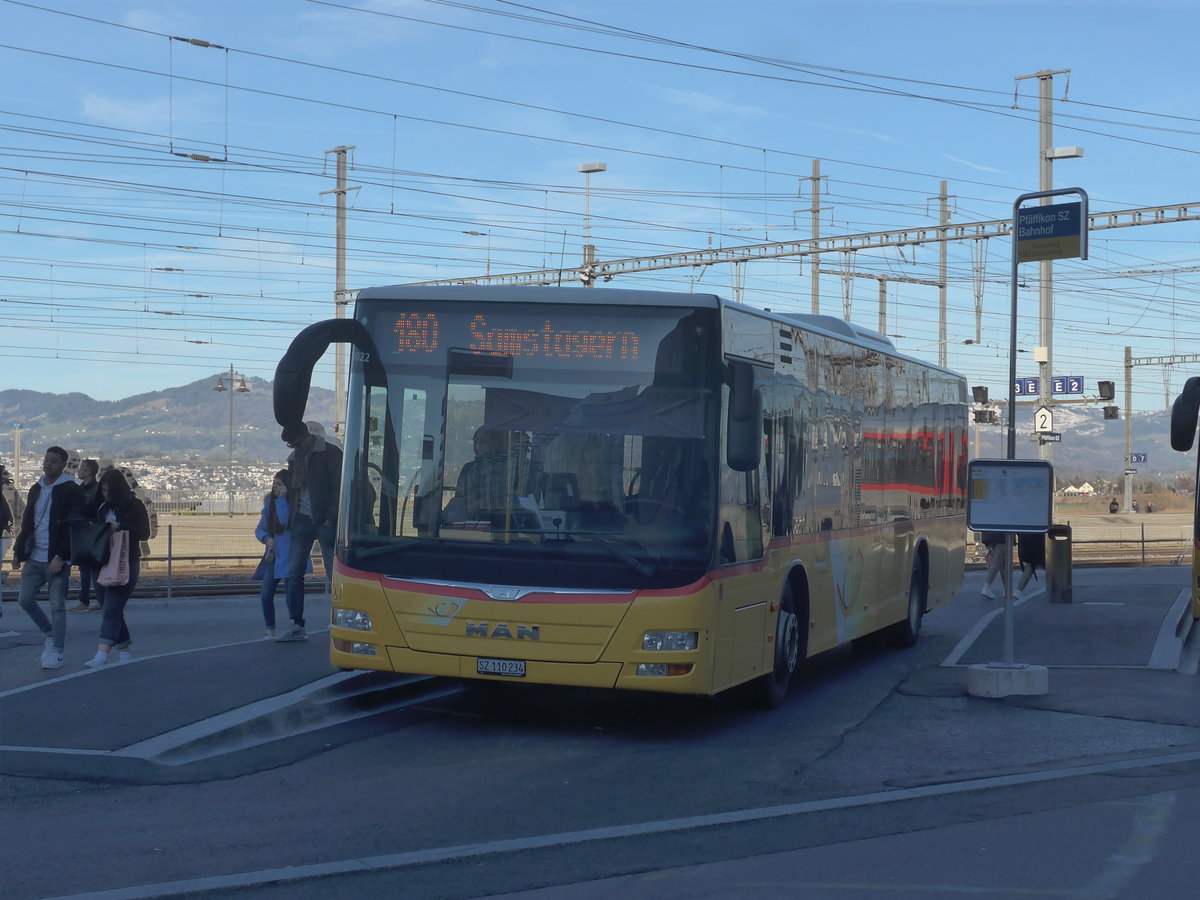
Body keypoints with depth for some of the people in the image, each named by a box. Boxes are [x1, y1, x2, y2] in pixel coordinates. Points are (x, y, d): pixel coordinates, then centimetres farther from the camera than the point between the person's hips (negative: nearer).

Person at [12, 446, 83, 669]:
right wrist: (18, 551, 12)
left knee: (57, 606, -4)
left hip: (57, 559, -7)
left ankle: (56, 651, 3)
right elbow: (27, 523, 20)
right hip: (34, 558, 7)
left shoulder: (71, 491, -7)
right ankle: (51, 634, 22)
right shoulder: (36, 489, 14)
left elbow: (72, 527, -12)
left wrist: (60, 558, -19)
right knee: (25, 599, 3)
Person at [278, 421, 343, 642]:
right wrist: (292, 518, 10)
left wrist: (331, 519, -16)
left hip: (325, 522, -6)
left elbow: (339, 488, -11)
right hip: (302, 521, 6)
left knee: (334, 574, -4)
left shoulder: (330, 453, -6)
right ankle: (296, 625, 6)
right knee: (293, 572, 2)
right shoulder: (294, 458, 15)